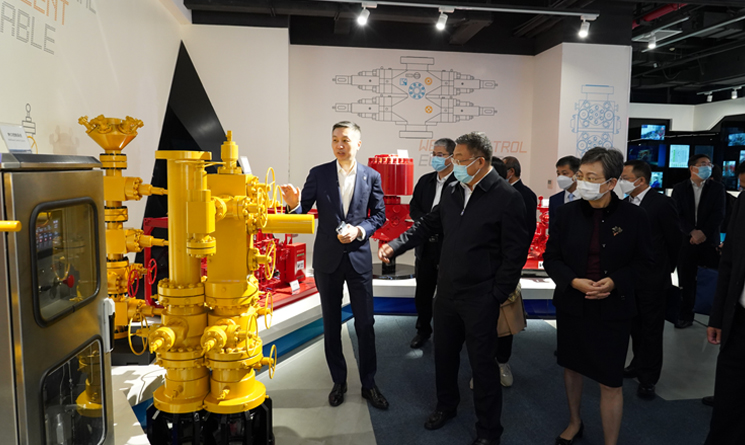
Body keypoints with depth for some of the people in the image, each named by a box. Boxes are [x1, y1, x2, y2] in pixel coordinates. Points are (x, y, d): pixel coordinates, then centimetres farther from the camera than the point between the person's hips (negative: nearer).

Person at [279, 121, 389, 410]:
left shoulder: (371, 176, 0)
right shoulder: (318, 174, -2)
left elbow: (379, 215, 3)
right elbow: (302, 212, -4)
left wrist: (359, 231, -14)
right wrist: (293, 204, -27)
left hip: (358, 258, 0)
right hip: (327, 258, 1)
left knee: (365, 323, 6)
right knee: (331, 324, 12)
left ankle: (368, 384, 23)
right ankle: (339, 381, 30)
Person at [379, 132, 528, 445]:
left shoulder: (507, 198, -14)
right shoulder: (452, 192, 5)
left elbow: (514, 254, -13)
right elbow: (428, 225, 13)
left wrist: (497, 297, -13)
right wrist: (396, 246, 2)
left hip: (480, 299, -6)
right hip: (447, 291, 6)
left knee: (482, 363, 8)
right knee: (444, 354, 20)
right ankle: (446, 406, 45)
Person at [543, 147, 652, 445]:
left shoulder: (633, 216, -9)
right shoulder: (567, 213, -6)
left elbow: (642, 261, 0)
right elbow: (551, 257, -1)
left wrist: (615, 281, -18)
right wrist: (574, 281, -18)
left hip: (612, 310, -2)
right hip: (571, 305, 3)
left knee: (611, 383, 2)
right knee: (571, 366, 20)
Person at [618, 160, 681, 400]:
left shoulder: (661, 203, -15)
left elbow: (674, 241, -7)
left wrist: (665, 270, 2)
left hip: (652, 280, -6)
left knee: (651, 329, 6)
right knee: (635, 326, 19)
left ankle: (648, 378, 18)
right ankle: (639, 364, 37)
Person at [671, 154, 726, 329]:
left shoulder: (717, 188, 7)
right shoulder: (679, 188, 6)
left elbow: (718, 214, -2)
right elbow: (677, 214, -2)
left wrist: (704, 233, -14)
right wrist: (692, 232, -15)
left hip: (709, 241, 0)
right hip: (686, 241, 0)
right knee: (686, 280, 4)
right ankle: (686, 315, 13)